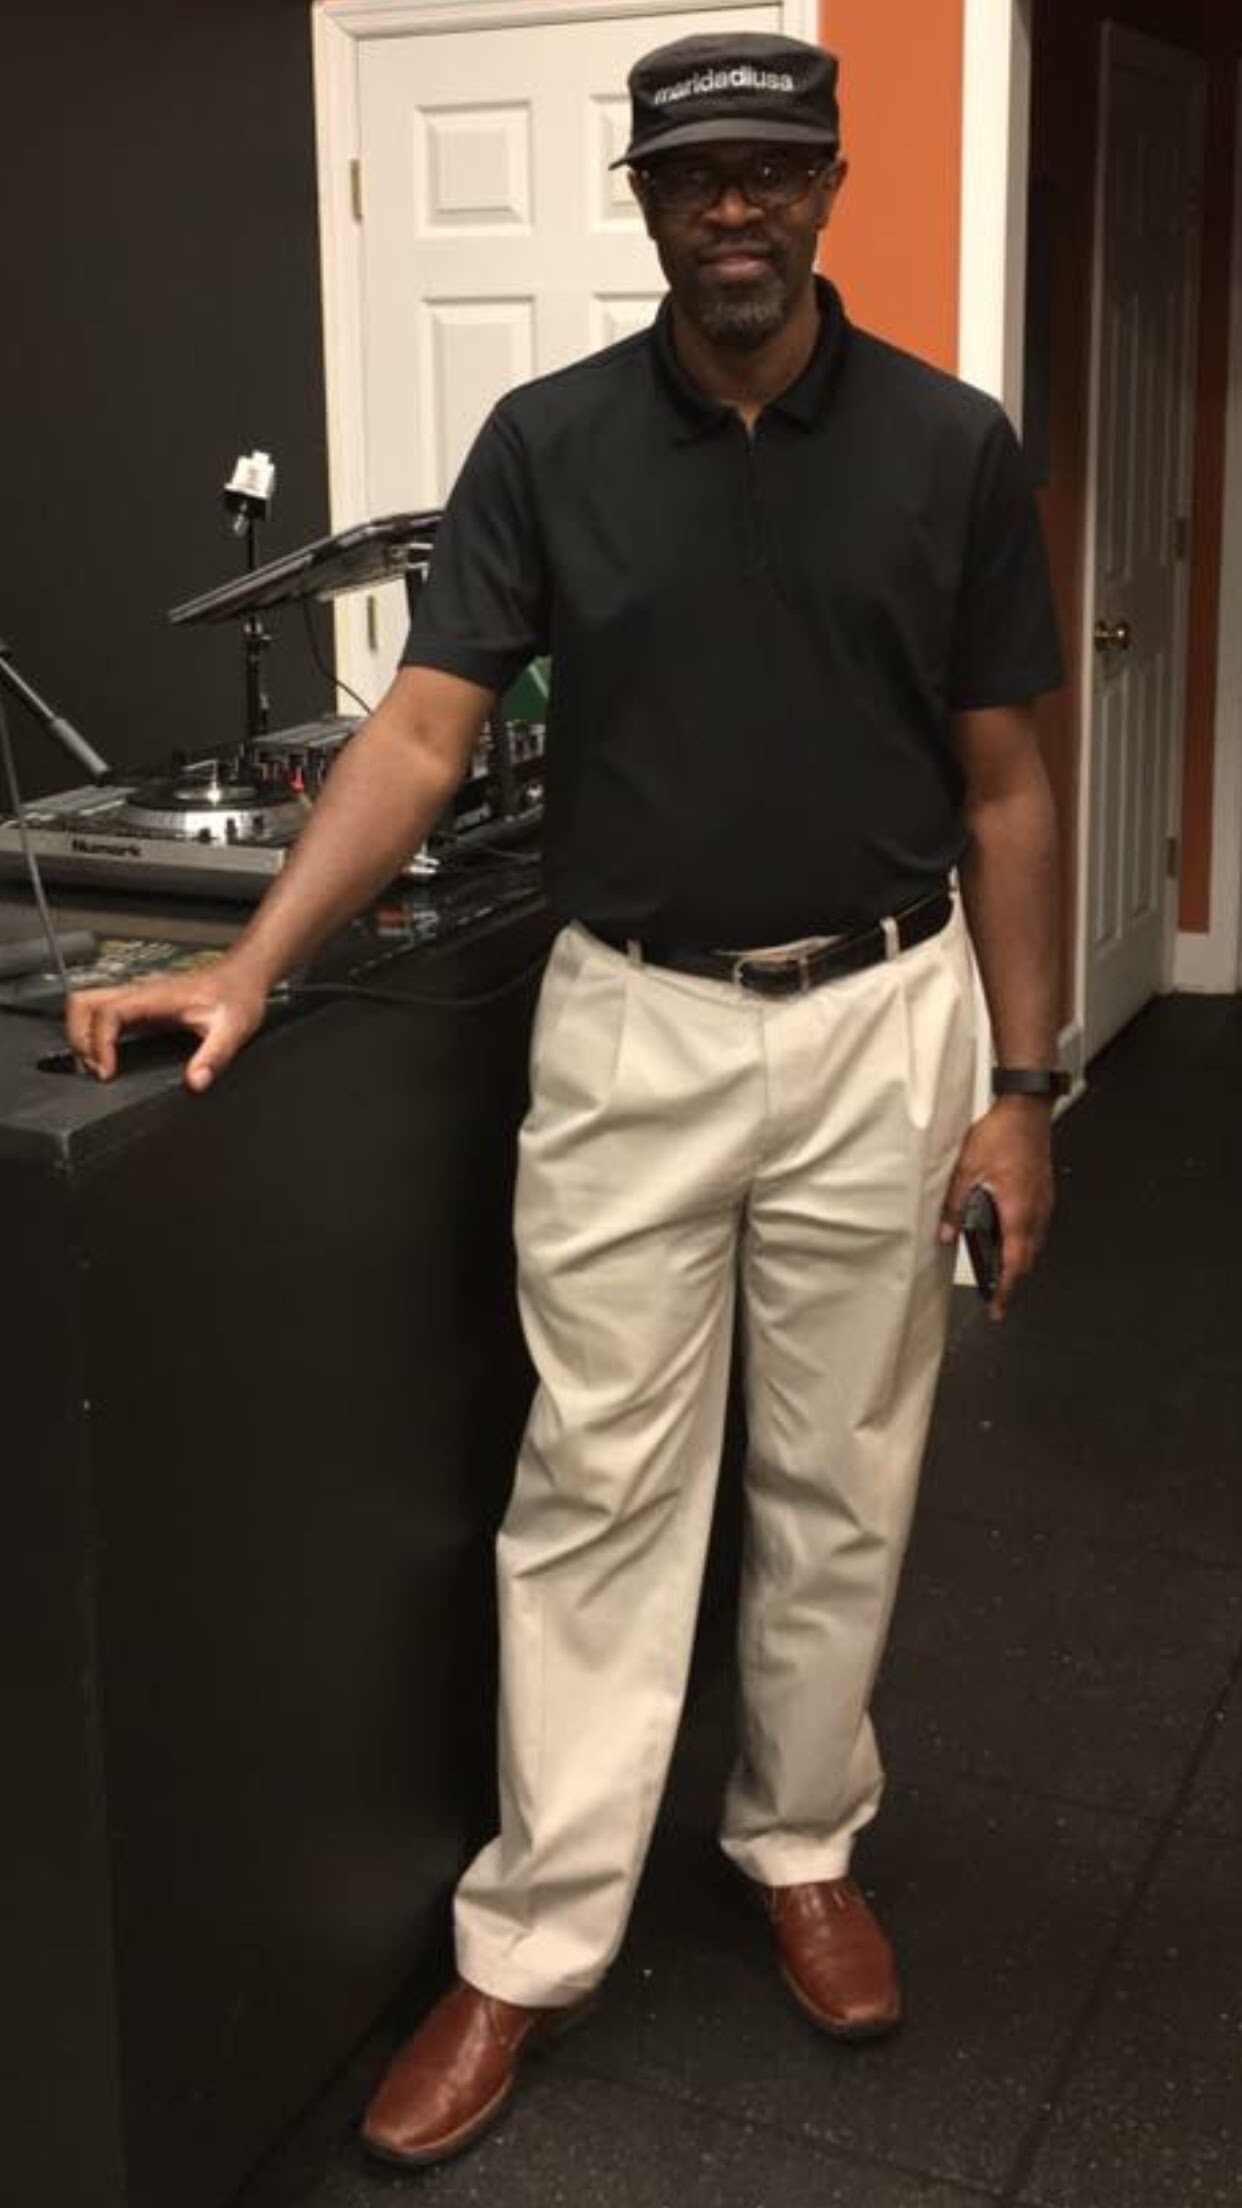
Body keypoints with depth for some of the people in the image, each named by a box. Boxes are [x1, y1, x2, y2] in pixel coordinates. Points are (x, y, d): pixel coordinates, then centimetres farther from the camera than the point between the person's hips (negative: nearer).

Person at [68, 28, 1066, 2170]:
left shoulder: (949, 445, -1)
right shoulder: (548, 441, -2)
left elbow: (1001, 785, 1)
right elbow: (423, 730, -7)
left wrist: (1021, 1084, -2)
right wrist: (253, 965, -21)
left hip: (876, 1023, 1)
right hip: (630, 1024, 0)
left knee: (838, 1485, 12)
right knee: (595, 1492, 5)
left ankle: (802, 1846, 34)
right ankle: (529, 1945, 17)